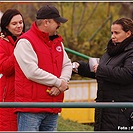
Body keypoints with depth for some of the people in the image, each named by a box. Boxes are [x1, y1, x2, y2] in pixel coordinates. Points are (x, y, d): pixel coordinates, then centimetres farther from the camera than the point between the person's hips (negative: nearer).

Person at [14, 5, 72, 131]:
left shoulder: (57, 41, 18)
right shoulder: (25, 42, -9)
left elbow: (67, 65, 16)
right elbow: (32, 72, -17)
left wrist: (62, 83, -6)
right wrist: (58, 82, -10)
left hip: (52, 109, 8)